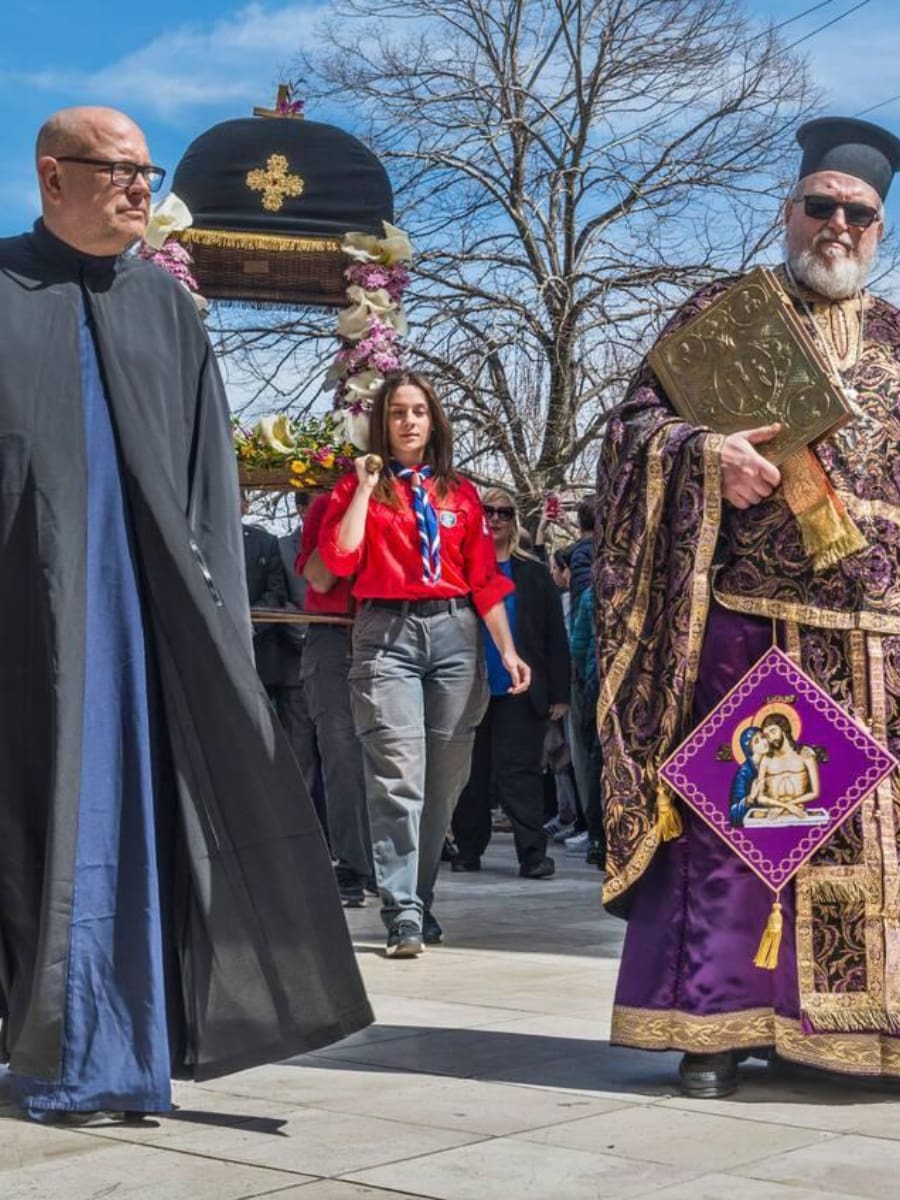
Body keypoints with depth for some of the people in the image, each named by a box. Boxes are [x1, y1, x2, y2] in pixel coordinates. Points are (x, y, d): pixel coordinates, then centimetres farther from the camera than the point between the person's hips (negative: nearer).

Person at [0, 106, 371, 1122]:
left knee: (143, 800, 1)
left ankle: (123, 1051, 9)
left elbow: (207, 466, 12)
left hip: (146, 599, 3)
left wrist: (209, 609, 2)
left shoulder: (167, 308, 14)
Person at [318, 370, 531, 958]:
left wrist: (508, 650, 5)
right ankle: (403, 915, -14)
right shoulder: (360, 487, 8)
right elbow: (340, 559, -7)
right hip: (387, 633, -3)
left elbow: (485, 577, 11)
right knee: (398, 777, -13)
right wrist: (364, 488, -6)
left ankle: (421, 902, 20)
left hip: (455, 633, 3)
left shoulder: (460, 491, 14)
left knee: (446, 778, 6)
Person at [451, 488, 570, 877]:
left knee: (519, 772, -5)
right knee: (471, 774, 9)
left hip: (519, 692, -1)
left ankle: (533, 853, -6)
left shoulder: (535, 575, 8)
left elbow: (556, 638, 6)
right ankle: (468, 850, 19)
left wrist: (559, 694, 0)